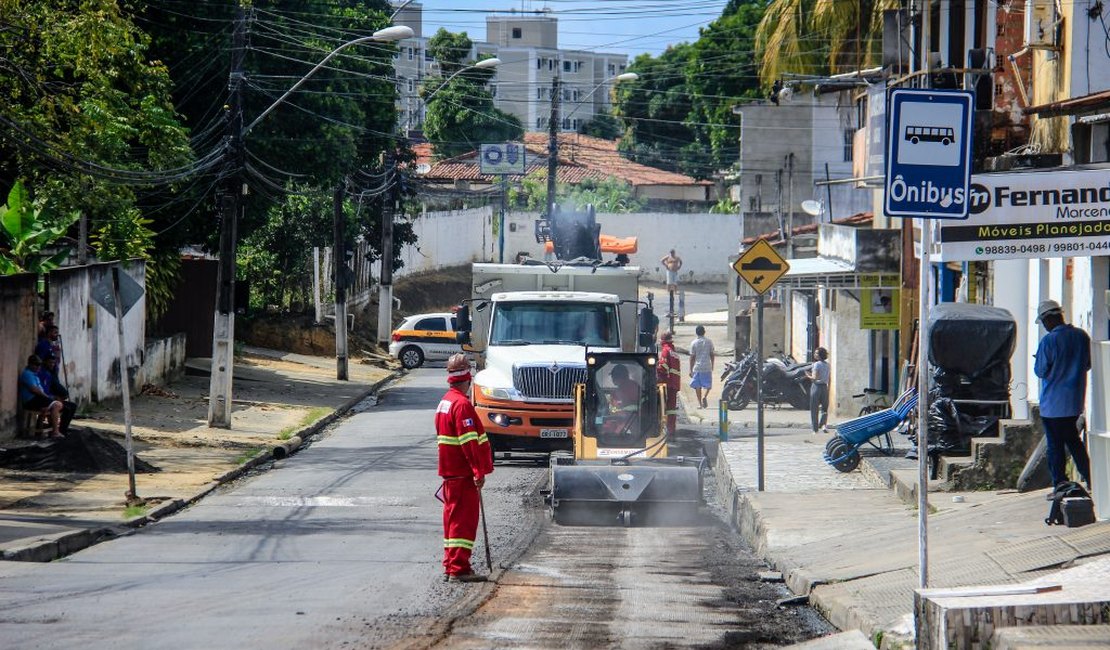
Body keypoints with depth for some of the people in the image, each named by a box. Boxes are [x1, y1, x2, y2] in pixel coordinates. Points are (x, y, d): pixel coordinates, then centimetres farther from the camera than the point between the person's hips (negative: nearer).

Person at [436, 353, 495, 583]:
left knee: (454, 517, 15)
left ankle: (450, 566, 20)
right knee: (464, 519, -8)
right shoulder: (462, 405, -18)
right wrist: (479, 471, -21)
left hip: (450, 472, 10)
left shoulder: (445, 402, 15)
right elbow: (469, 441, -22)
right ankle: (458, 568, -9)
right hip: (463, 474, -10)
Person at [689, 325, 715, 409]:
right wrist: (712, 366, 18)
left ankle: (700, 403, 6)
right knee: (708, 384, 12)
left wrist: (690, 370, 3)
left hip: (697, 367, -1)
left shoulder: (694, 343, -4)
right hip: (707, 367, 1)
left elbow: (692, 357, -3)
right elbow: (712, 355, 5)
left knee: (697, 386, 8)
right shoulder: (709, 342, 0)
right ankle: (705, 396, -13)